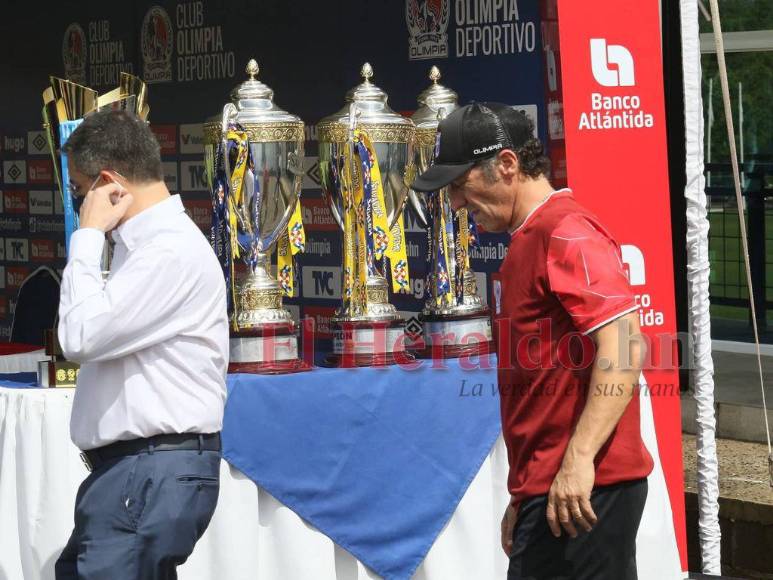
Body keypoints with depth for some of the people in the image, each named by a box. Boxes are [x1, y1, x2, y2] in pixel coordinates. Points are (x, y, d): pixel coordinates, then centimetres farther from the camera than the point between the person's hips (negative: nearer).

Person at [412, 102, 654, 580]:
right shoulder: (528, 242, 21)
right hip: (546, 491, 10)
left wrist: (578, 459, -27)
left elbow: (621, 347, -21)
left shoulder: (566, 233, -10)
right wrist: (524, 497, 23)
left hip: (582, 487, -10)